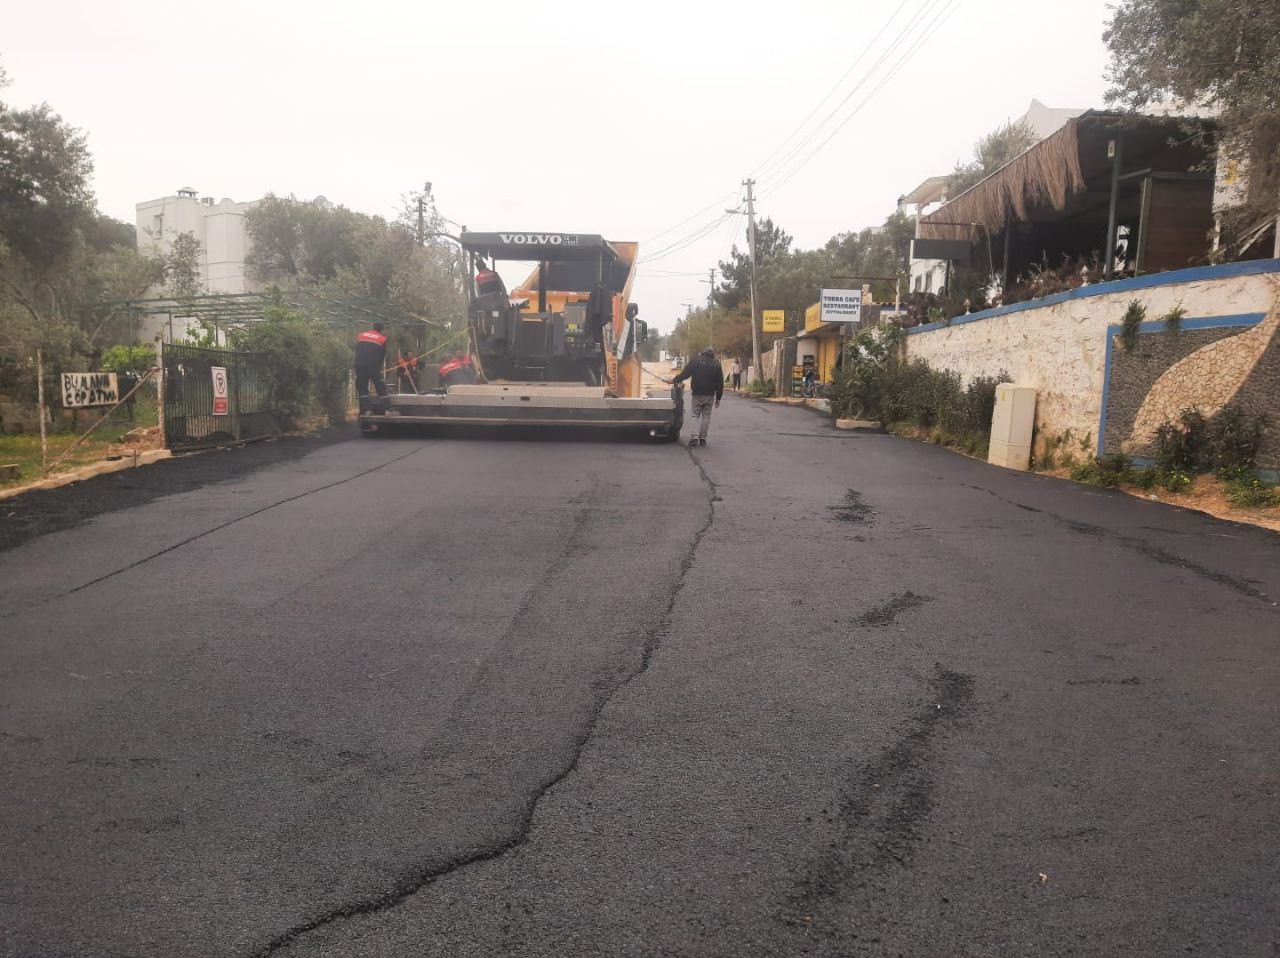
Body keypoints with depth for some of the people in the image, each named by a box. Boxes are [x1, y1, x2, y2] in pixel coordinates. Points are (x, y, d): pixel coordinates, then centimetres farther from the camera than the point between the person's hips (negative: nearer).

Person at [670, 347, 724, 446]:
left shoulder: (696, 362, -1)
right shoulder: (717, 365, 6)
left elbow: (684, 373, -5)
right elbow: (720, 383, 7)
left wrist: (673, 380, 6)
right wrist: (718, 398, 12)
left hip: (697, 394, -1)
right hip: (710, 395, 2)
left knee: (695, 415, 3)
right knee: (706, 416, 8)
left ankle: (694, 437, -8)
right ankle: (702, 438, 7)